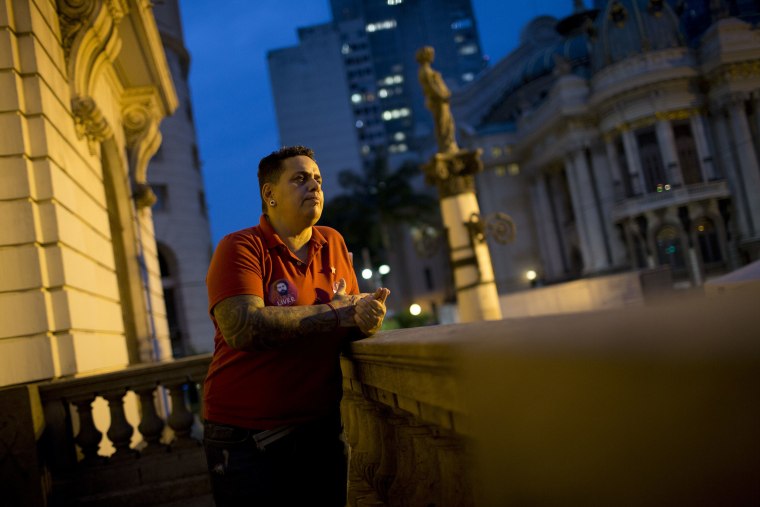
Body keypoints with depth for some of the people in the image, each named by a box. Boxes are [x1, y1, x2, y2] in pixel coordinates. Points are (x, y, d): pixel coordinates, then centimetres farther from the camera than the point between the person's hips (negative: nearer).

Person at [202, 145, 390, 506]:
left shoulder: (334, 244, 7)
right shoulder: (241, 248, -9)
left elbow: (350, 325, 9)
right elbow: (242, 327, -24)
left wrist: (367, 318, -16)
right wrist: (339, 313, -19)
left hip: (322, 430, 5)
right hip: (247, 437, -5)